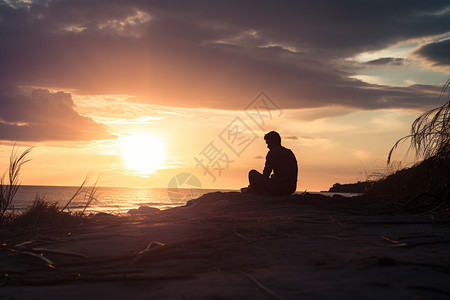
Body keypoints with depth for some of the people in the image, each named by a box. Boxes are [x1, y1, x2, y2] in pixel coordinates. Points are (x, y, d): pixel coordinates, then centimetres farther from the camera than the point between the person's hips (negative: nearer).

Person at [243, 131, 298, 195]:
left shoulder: (272, 153, -7)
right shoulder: (290, 152, 14)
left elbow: (265, 175, -6)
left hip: (278, 190, -7)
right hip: (291, 190, 7)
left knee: (252, 173, 10)